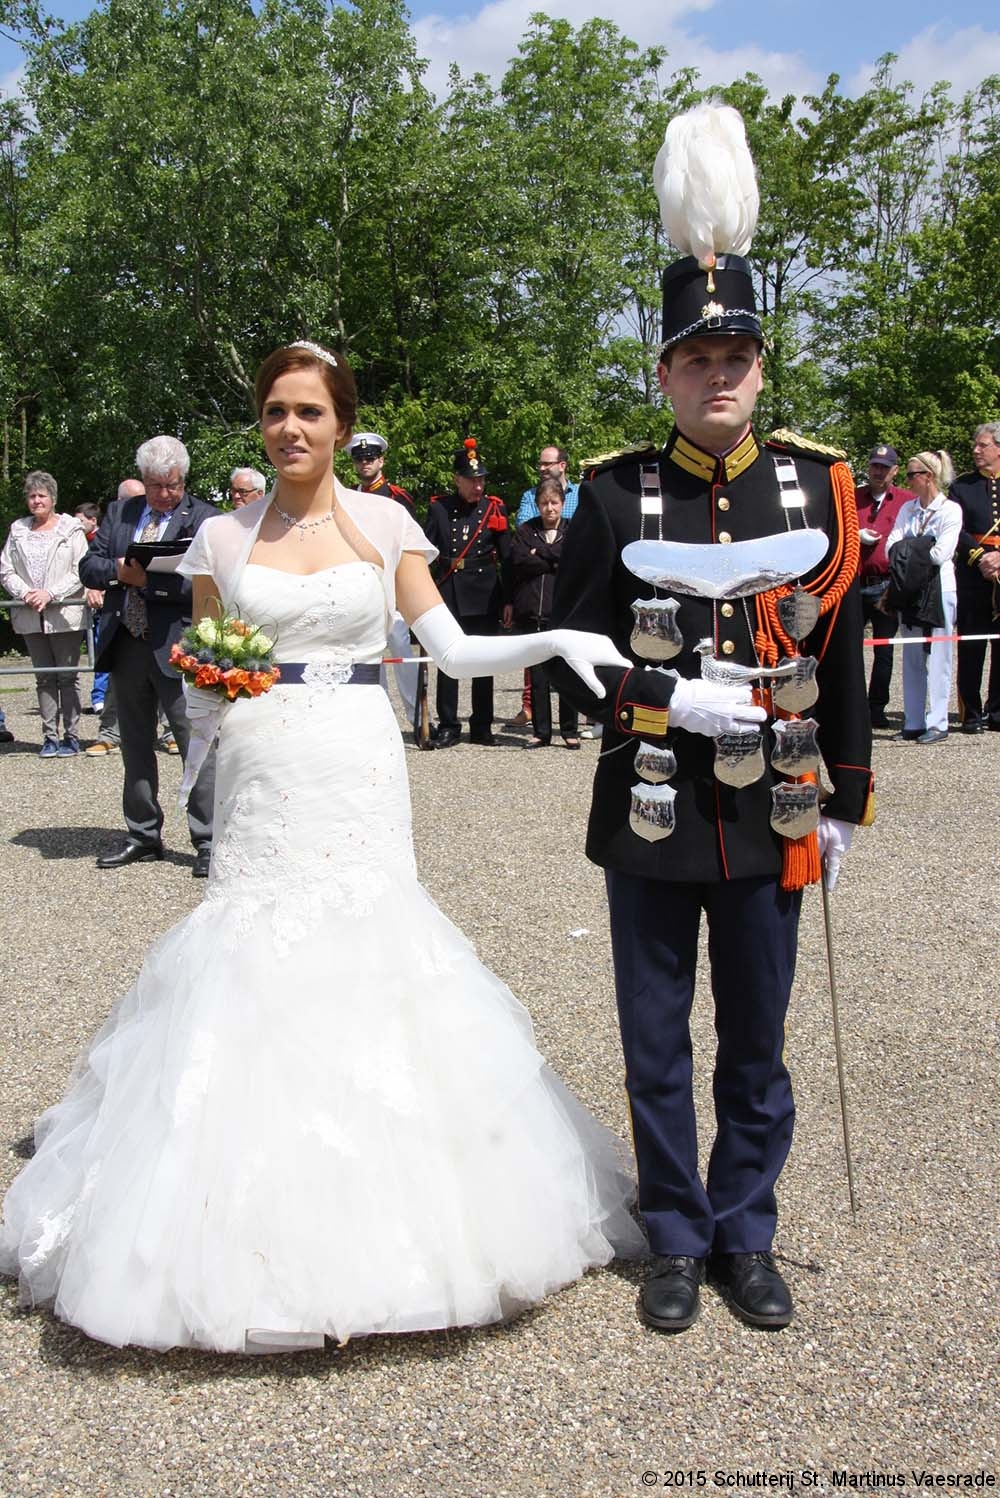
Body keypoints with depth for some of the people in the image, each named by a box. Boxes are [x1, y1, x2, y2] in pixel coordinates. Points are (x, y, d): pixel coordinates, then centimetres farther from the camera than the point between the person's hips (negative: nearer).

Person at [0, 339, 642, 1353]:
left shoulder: (384, 524, 6)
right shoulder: (222, 539, 8)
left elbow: (452, 649, 4)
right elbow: (201, 689, 13)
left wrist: (557, 639, -9)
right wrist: (207, 688, -10)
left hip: (360, 776, 0)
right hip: (261, 780, 1)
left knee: (363, 958, -1)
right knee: (252, 965, 0)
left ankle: (375, 1214, 16)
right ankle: (255, 1222, 15)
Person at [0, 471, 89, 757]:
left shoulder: (71, 529, -1)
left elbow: (81, 572, -7)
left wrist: (50, 594, -16)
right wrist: (24, 593, -9)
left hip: (65, 614, -4)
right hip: (31, 616, 4)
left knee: (68, 677, -1)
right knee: (44, 678, 7)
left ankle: (71, 736, 5)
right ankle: (49, 736, 11)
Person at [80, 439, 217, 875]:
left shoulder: (205, 520, -4)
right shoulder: (119, 513, 13)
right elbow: (88, 567, 9)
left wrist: (149, 580, -21)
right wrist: (119, 571, -12)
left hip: (177, 648, -6)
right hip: (125, 646, 6)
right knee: (135, 746, 15)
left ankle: (207, 842, 4)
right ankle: (143, 836, 27)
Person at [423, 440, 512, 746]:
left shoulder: (494, 508, 3)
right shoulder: (439, 508, 2)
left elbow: (506, 558, 5)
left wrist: (508, 600, 2)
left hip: (485, 596, 0)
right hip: (448, 594, 0)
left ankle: (481, 727, 14)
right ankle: (448, 727, 8)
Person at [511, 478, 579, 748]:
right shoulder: (525, 531, 11)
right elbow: (518, 564, -4)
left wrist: (541, 553, -6)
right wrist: (556, 562, -5)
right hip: (531, 614, 1)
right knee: (537, 677, 5)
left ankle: (570, 731, 10)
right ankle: (541, 733, 13)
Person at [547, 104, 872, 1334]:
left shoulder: (816, 485, 2)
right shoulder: (614, 494, -3)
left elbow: (841, 656, 5)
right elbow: (570, 653, -3)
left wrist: (844, 799, 5)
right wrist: (673, 703, -18)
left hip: (768, 816, 1)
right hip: (650, 815, -1)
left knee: (756, 1047, 13)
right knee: (657, 1047, 11)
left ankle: (746, 1240, 32)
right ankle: (678, 1243, 30)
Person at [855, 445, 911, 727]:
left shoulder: (908, 501, 5)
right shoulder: (851, 498, 11)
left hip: (888, 586, -1)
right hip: (854, 584, 1)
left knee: (884, 651, 6)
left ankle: (876, 709, 15)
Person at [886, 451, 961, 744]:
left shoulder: (950, 509, -5)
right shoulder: (908, 508, 12)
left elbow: (940, 554, -14)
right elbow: (891, 546, 3)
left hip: (939, 590, -6)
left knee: (936, 658, -4)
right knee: (912, 658, 6)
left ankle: (937, 723, 0)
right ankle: (913, 722, 11)